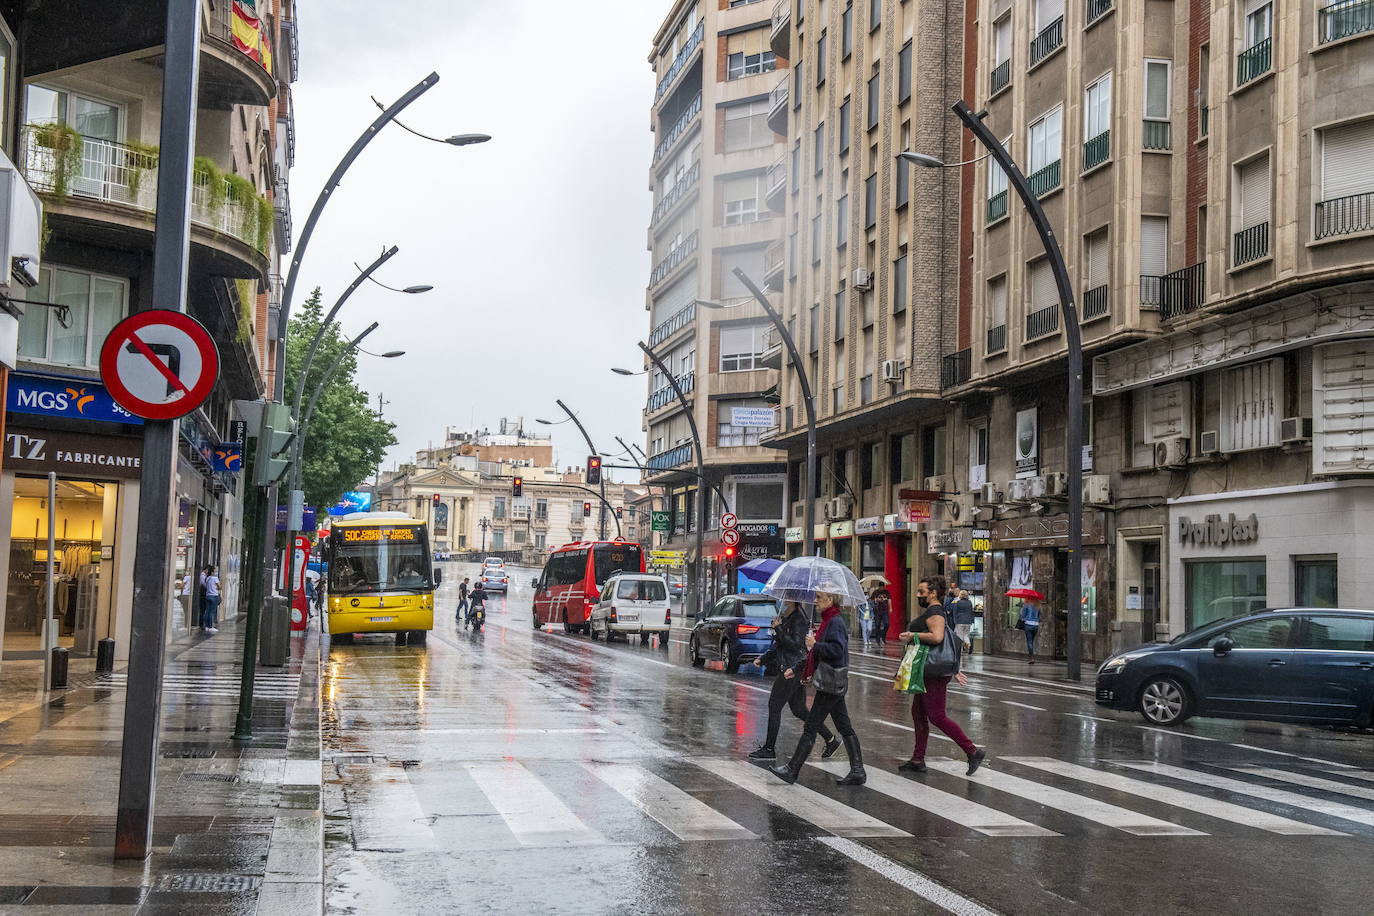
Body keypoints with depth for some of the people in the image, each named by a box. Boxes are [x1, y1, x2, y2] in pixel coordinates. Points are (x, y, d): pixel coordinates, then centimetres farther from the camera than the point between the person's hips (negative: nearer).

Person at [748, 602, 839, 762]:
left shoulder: (799, 620, -12)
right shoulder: (784, 619, 17)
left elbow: (795, 645, -22)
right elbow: (778, 647, 23)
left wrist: (778, 629, -16)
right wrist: (762, 659, 14)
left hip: (793, 669, -10)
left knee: (774, 706, -5)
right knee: (799, 710, 12)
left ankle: (769, 749, 1)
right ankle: (831, 740, 18)